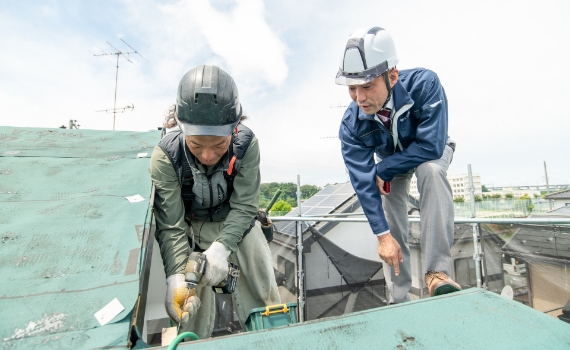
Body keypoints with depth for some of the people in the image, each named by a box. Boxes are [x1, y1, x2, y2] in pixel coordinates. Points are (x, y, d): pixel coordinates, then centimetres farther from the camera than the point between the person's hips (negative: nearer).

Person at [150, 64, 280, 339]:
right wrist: (175, 277, -35)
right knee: (192, 303, -6)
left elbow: (244, 206, -22)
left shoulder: (246, 144, -26)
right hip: (192, 226, 0)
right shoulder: (166, 155, -27)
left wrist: (222, 246, -35)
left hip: (236, 222, 1)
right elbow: (171, 227, -23)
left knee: (263, 290, 2)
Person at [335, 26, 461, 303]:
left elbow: (430, 147, -37)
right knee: (394, 227, -4)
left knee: (431, 171, -37)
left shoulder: (423, 84, -36)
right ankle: (400, 299, 14)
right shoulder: (351, 124, -29)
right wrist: (382, 234, -28)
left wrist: (382, 170, -29)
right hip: (390, 161, 2)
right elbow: (363, 182, -28)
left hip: (430, 150, -1)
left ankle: (437, 272, -30)